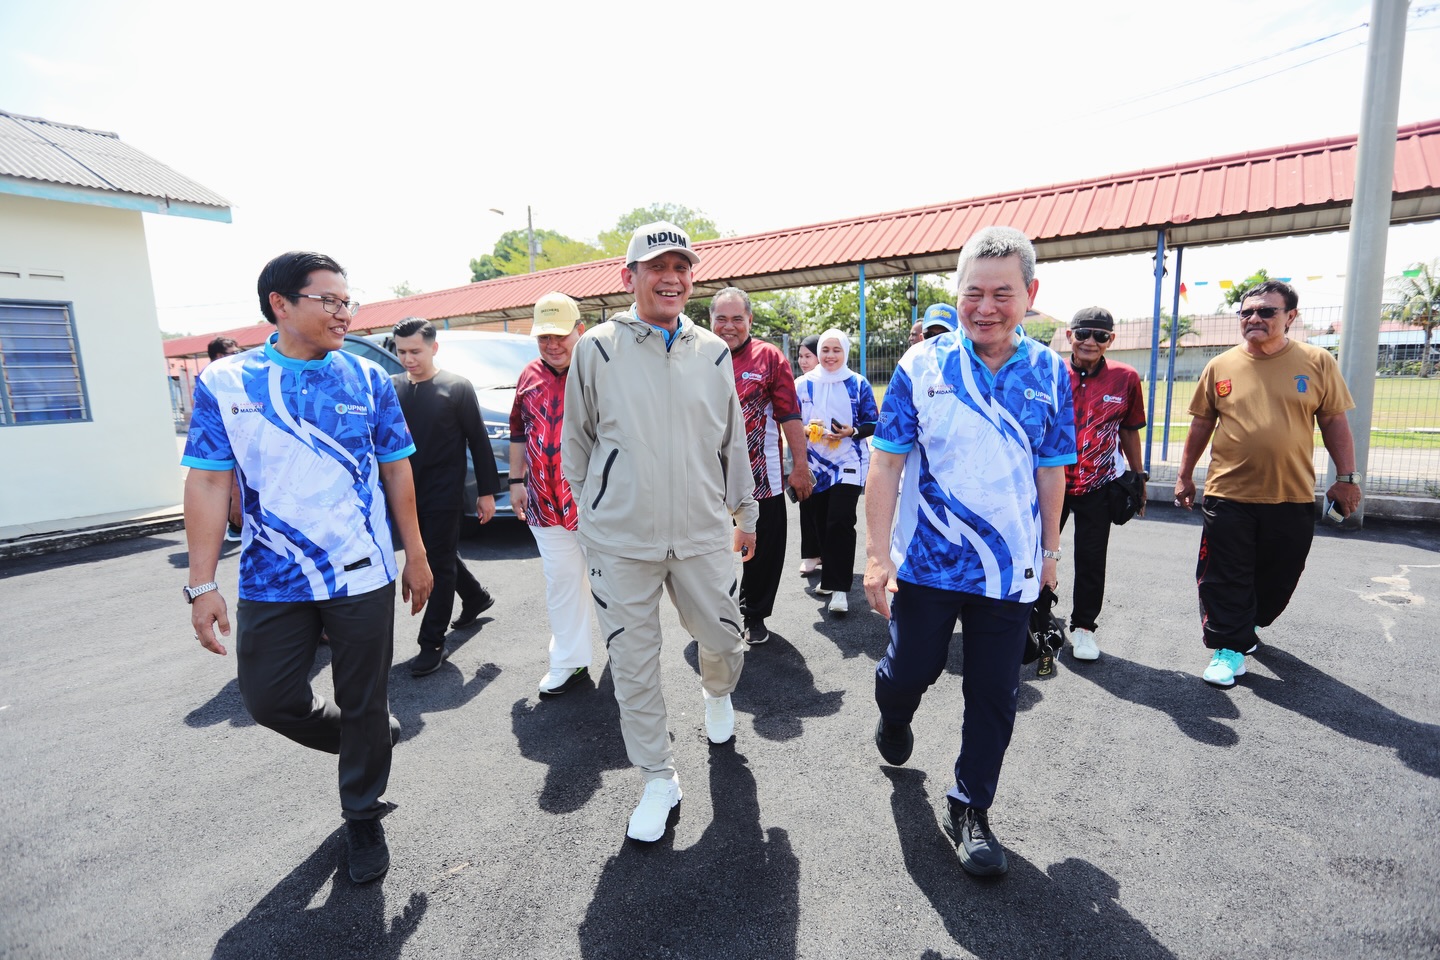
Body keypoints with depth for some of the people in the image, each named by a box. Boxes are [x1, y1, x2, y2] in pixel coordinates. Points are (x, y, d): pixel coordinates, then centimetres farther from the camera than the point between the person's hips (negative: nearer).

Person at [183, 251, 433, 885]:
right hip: (272, 581, 1)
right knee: (269, 700, 9)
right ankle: (362, 742, 41)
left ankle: (363, 818, 33)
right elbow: (208, 481, -3)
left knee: (364, 706, 10)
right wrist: (202, 584, -6)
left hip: (364, 576, 0)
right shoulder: (224, 382, -2)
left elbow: (396, 471, 3)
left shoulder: (368, 379, 0)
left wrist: (416, 556, 3)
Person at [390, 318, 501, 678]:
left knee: (440, 563, 1)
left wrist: (487, 491, -6)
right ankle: (476, 596, 43)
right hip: (407, 493, 5)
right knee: (440, 555, 19)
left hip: (444, 495, -5)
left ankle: (432, 643, 11)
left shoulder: (457, 387, -7)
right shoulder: (393, 387, 4)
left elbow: (478, 441, -5)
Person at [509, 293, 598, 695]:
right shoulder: (529, 376, 9)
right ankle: (569, 661, 26)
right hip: (545, 503, 5)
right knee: (560, 581, 12)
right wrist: (517, 481, 15)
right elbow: (518, 432, 18)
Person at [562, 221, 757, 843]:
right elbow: (577, 441, 7)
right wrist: (592, 511, 8)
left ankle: (717, 694, 50)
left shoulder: (714, 352, 7)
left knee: (723, 640, 14)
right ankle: (658, 780, 27)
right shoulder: (598, 348, -2)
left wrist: (745, 512, 17)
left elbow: (732, 441, 15)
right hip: (620, 539, -2)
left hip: (704, 532, 2)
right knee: (633, 666, 6)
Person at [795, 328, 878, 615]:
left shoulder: (858, 384, 1)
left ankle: (838, 587, -6)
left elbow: (873, 422, 2)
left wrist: (852, 431, -17)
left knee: (840, 523, -14)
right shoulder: (804, 384, 5)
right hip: (816, 465, 3)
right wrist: (807, 430, -11)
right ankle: (831, 578, 28)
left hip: (848, 465, -3)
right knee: (822, 524, 10)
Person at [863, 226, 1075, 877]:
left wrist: (1049, 549, 11)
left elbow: (1051, 470, 9)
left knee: (994, 694, 10)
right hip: (927, 559, -2)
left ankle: (970, 810, 30)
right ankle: (894, 711, 48)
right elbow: (887, 462, -8)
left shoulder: (1049, 373, 1)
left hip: (1011, 567, 2)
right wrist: (877, 554, -13)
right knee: (911, 668, 10)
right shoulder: (922, 365, -6)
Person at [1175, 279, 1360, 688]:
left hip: (1293, 499, 1)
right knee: (1226, 579, 2)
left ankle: (1248, 624, 38)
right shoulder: (1220, 367, 1)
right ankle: (1230, 648, 14)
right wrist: (1185, 476, 9)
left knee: (1279, 577, 14)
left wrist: (1346, 477, 2)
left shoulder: (1318, 363, 1)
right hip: (1229, 495, -1)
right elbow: (1201, 425, 8)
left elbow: (1334, 422, 5)